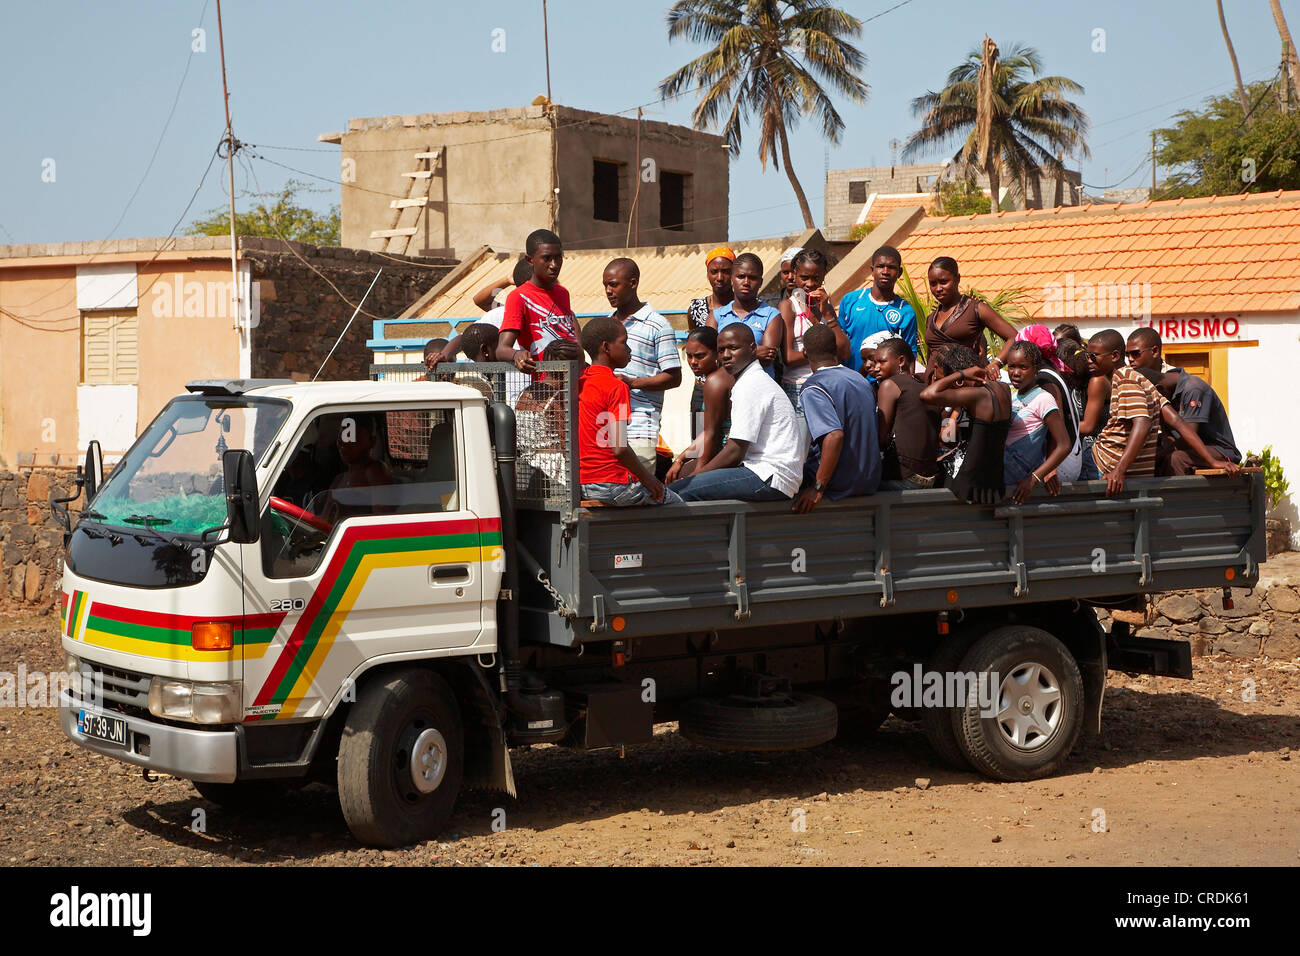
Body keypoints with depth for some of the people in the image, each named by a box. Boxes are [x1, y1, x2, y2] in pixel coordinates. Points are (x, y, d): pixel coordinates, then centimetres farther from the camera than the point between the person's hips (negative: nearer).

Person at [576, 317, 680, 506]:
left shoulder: (580, 383, 9)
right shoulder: (617, 387, -15)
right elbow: (619, 448, -21)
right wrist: (647, 478, -7)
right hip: (612, 486, -8)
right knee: (675, 503, 10)